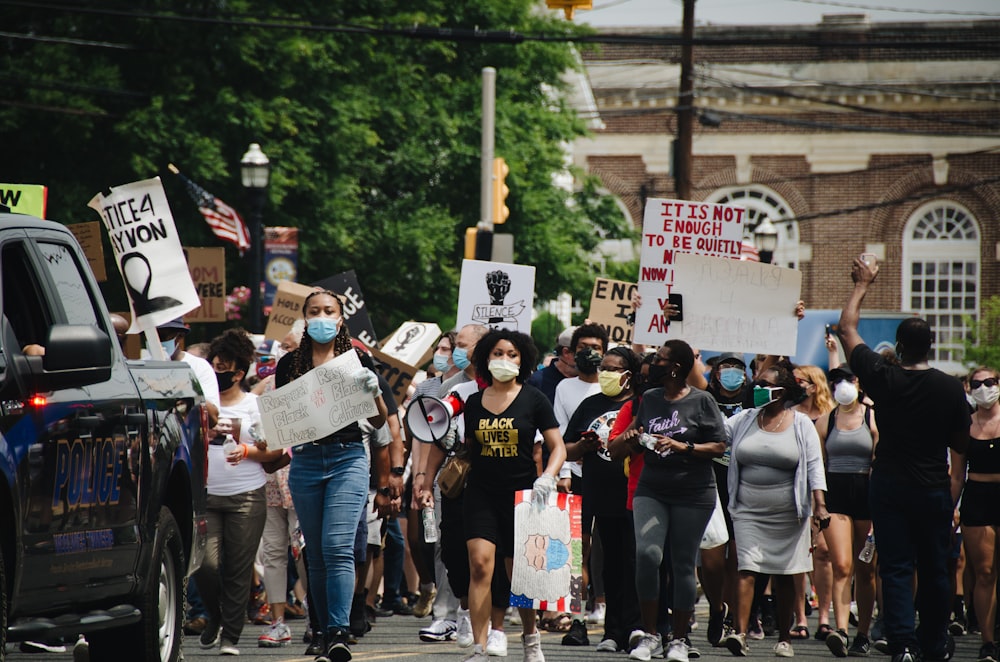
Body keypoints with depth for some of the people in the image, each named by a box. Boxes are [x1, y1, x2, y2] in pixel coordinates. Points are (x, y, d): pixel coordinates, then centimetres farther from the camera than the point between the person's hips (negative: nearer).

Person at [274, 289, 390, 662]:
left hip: (348, 459, -3)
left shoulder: (355, 360, 5)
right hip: (305, 460, 3)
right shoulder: (291, 364, 9)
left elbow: (378, 422, 7)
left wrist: (373, 391, -13)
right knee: (316, 555, 5)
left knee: (337, 547, -16)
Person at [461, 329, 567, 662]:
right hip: (482, 494, 1)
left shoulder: (533, 400, 0)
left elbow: (558, 447, -1)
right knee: (480, 564, -16)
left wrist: (547, 478, -16)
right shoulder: (473, 403, 7)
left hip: (521, 494, -1)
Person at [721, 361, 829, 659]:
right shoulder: (745, 420, 7)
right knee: (747, 570, -12)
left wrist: (819, 504, -11)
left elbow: (814, 466, -3)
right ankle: (740, 634, -22)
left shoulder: (801, 424, 0)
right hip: (749, 511, 1)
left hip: (787, 512, -1)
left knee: (783, 576, 6)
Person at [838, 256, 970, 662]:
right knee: (934, 568, 13)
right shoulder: (950, 389, -8)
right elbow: (962, 444, 3)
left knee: (895, 568, -1)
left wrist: (862, 285, 13)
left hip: (889, 487, -1)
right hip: (934, 488, 1)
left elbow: (846, 329, 2)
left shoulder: (883, 379, -10)